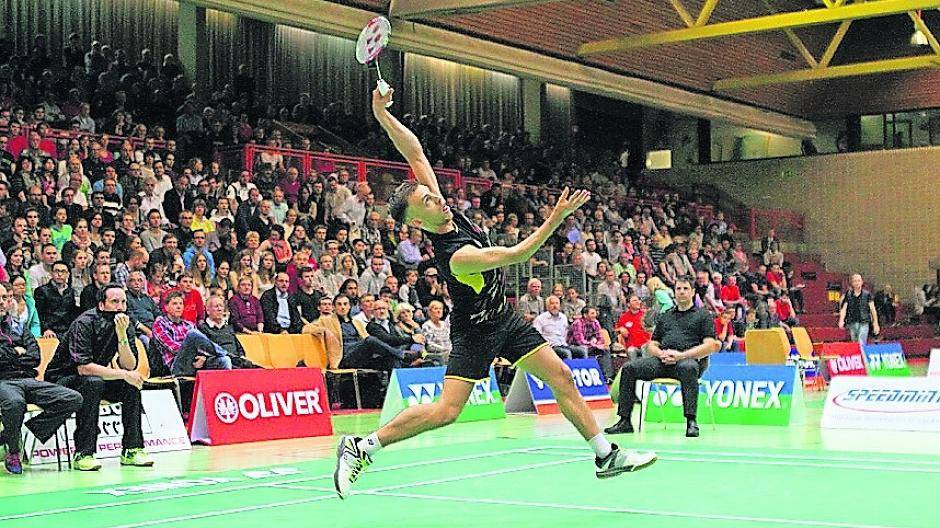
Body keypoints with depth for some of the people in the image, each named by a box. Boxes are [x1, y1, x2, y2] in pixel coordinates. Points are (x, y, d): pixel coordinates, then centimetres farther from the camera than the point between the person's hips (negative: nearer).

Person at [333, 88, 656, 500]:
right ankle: (361, 447, -3)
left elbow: (416, 153, -5)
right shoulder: (456, 256, -30)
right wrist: (557, 216, -29)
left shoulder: (445, 212, -8)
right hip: (476, 331, -9)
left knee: (561, 376, 3)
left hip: (504, 319, 9)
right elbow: (517, 254, -30)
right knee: (446, 410, -15)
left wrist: (382, 115, -17)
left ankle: (606, 455, 10)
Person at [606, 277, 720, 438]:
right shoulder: (664, 316, 28)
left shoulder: (703, 315, 13)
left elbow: (710, 346, -1)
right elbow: (652, 345, 24)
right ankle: (625, 421, -16)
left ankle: (691, 422, -43)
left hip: (690, 358, -5)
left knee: (687, 367, -42)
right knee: (629, 369, -17)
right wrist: (662, 354, -2)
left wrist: (681, 355, -13)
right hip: (663, 361, 5)